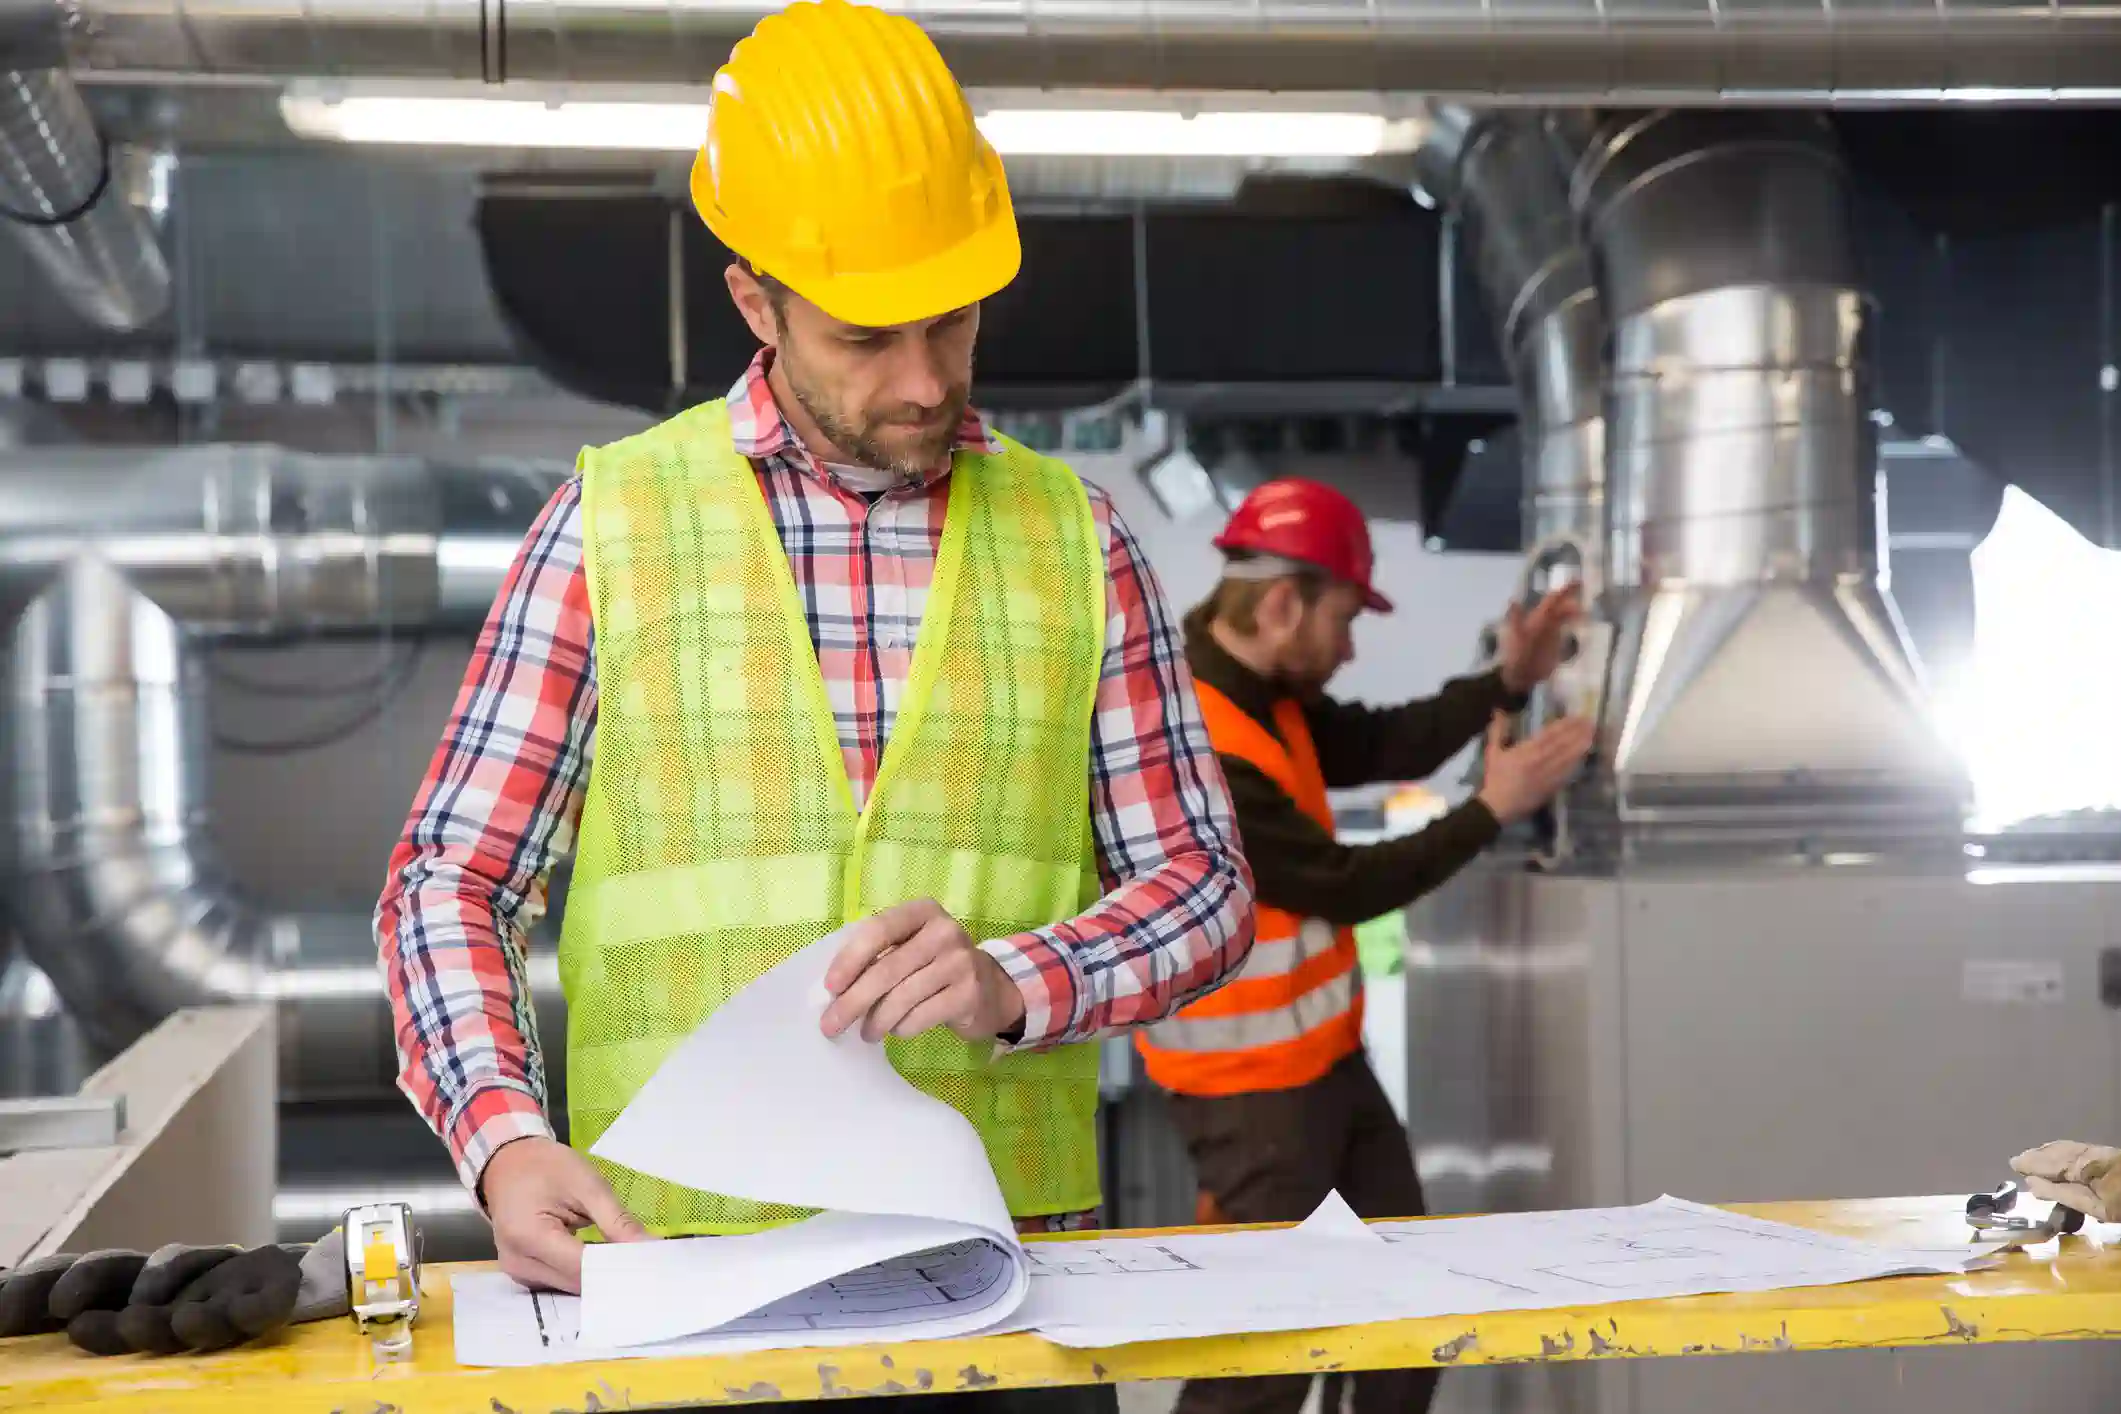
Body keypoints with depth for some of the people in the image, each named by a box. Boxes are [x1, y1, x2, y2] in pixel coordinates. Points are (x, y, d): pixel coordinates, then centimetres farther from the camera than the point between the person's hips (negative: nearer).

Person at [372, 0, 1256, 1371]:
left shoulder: (1076, 537, 9)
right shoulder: (614, 521, 4)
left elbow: (1204, 884, 9)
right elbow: (452, 882, 4)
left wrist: (1013, 984, -10)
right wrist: (504, 1139, -14)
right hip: (679, 1255, -1)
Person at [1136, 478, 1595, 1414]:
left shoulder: (1263, 695, 4)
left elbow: (1385, 747, 10)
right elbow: (1341, 886, -22)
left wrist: (1508, 681, -3)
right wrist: (1491, 810, -14)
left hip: (1327, 1059, 10)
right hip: (1251, 1087, -10)